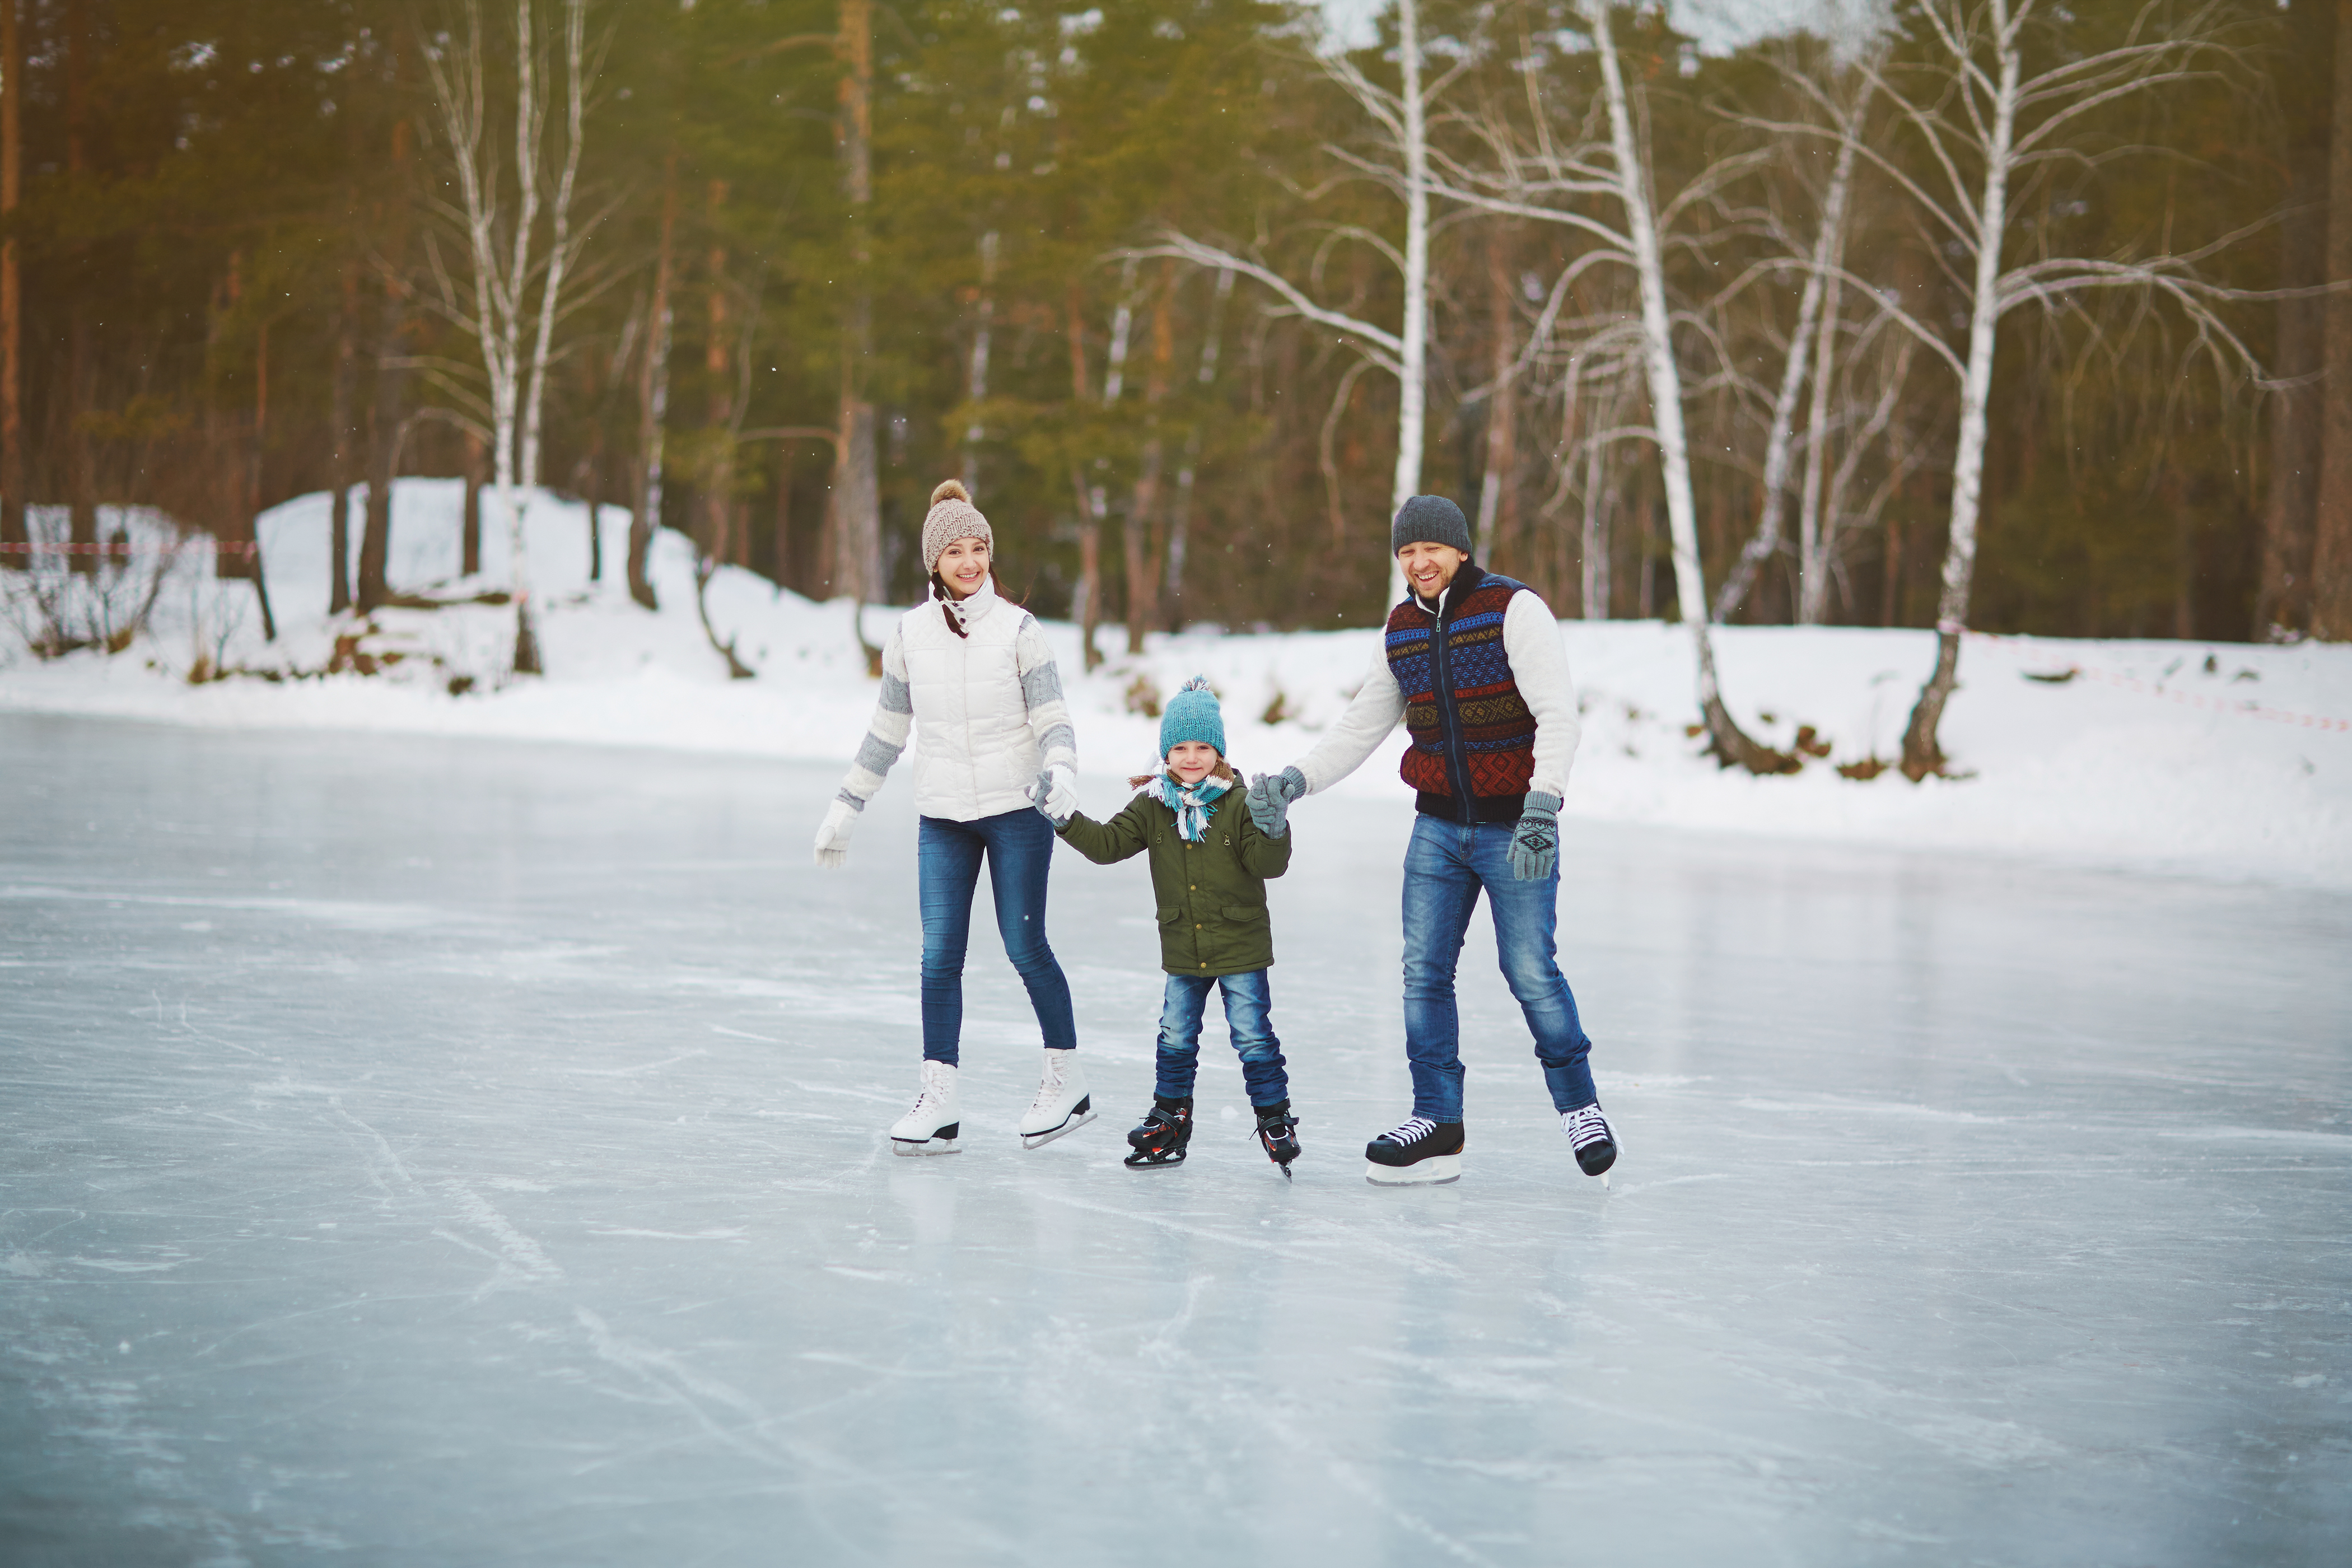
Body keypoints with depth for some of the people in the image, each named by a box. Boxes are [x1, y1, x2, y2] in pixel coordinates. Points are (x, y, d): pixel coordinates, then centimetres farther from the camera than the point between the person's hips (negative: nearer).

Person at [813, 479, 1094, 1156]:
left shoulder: (1017, 629, -4)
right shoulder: (910, 633, 4)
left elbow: (1052, 717, -5)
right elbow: (886, 731, 12)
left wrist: (1061, 772, -25)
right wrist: (847, 807, 14)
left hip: (1017, 810, -3)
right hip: (940, 818, 3)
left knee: (1026, 948, 1)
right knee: (939, 956, -2)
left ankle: (1067, 1081, 16)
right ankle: (938, 1101, 0)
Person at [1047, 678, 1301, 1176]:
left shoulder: (1238, 803, -11)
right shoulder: (1152, 807, 1)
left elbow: (1269, 865, -15)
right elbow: (1108, 844, 2)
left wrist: (1272, 829, -34)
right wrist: (1066, 821, -9)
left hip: (1241, 948, -4)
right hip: (1183, 950, 4)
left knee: (1254, 1037, -1)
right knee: (1176, 1038, 12)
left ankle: (1276, 1120, 11)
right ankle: (1170, 1120, 25)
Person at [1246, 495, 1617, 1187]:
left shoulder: (1514, 609, -11)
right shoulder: (1402, 630, 8)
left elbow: (1558, 715, -17)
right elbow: (1360, 728, 15)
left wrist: (1542, 806, -28)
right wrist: (1294, 781, 2)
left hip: (1514, 825, -6)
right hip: (1438, 825, 6)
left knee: (1530, 972, -7)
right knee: (1424, 970, -1)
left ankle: (1578, 1102, 14)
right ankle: (1437, 1123, 6)